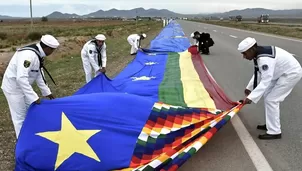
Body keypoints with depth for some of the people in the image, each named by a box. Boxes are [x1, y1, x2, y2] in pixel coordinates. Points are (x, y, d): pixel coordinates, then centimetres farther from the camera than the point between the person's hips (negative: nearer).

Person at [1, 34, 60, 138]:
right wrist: (34, 97, -35)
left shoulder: (38, 54, -2)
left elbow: (39, 75, 8)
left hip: (23, 86, 9)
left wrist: (47, 92, 11)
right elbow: (21, 78, -38)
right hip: (13, 87, -9)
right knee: (20, 117, 0)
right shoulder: (29, 55, -32)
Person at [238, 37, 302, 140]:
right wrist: (249, 88, 7)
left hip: (292, 73, -10)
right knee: (268, 96, 14)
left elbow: (265, 81, -34)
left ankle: (274, 132, 0)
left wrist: (251, 98, -35)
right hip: (283, 72, 10)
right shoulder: (259, 54, -2)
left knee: (271, 100, -9)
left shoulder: (264, 59, -33)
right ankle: (271, 124, 26)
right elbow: (258, 74, 8)